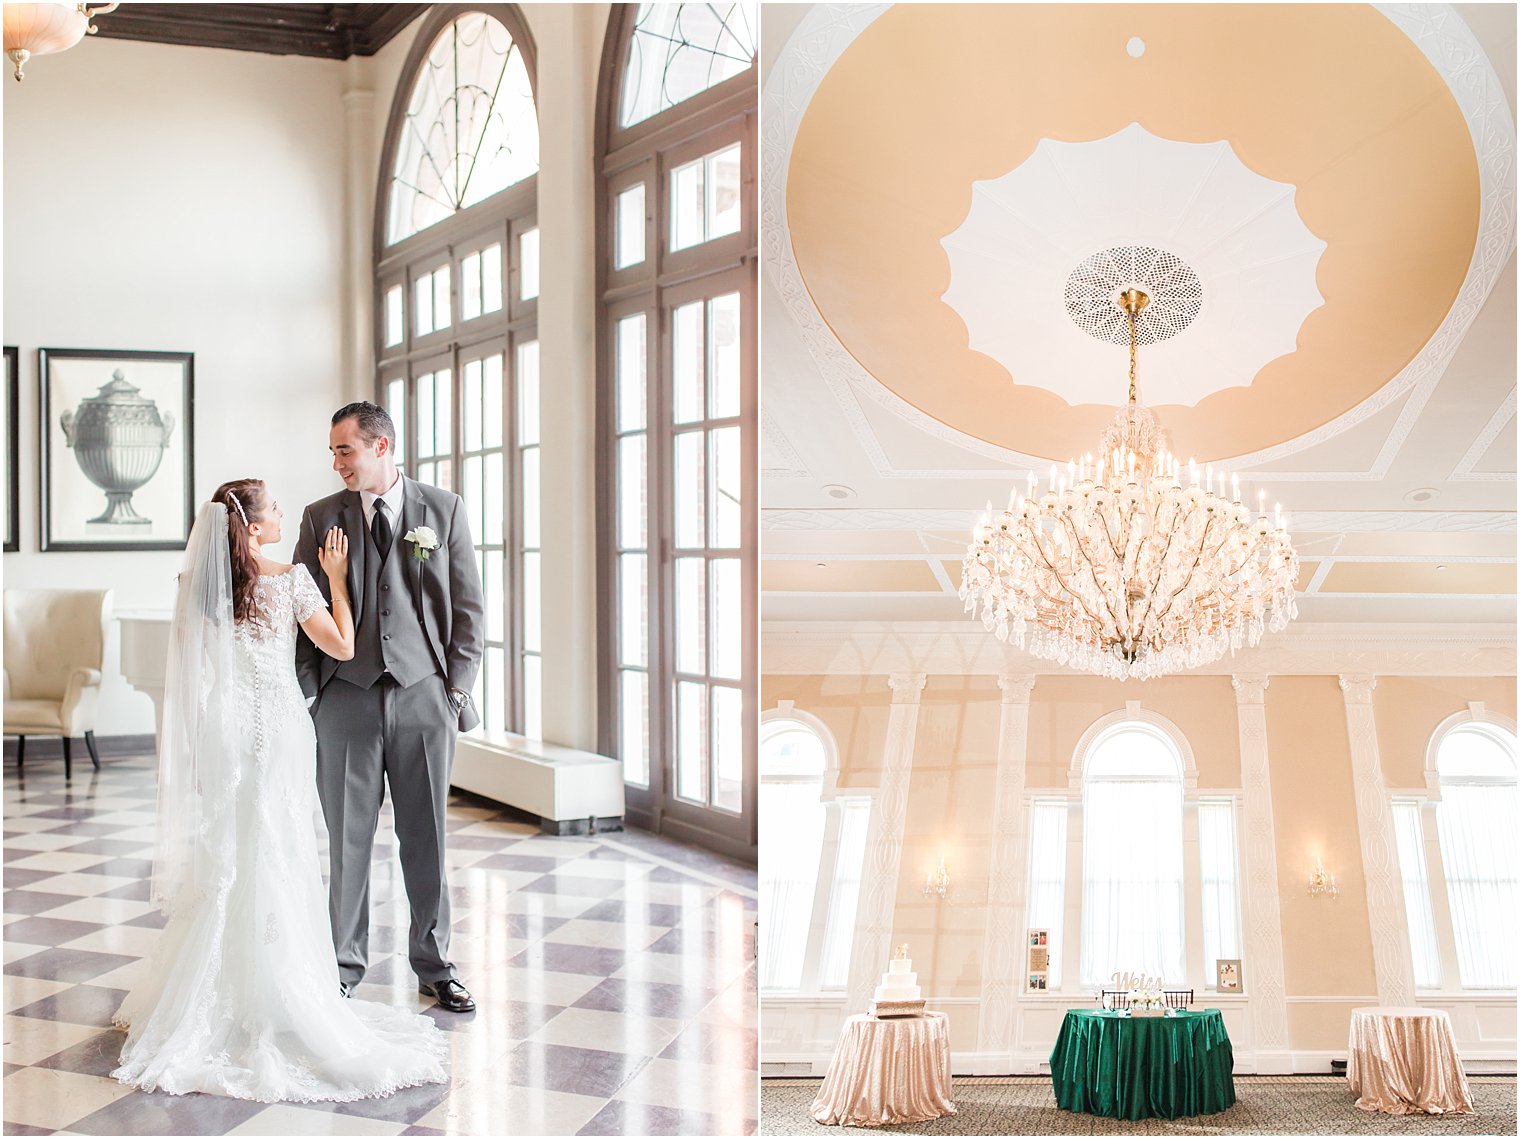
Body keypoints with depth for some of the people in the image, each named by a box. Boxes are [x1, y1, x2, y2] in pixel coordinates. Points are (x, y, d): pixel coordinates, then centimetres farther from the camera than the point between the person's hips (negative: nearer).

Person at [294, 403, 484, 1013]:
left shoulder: (444, 509, 4)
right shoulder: (321, 517, 7)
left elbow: (468, 604, 5)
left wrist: (457, 686, -1)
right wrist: (309, 689, -3)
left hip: (423, 693, -1)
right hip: (347, 696, 1)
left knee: (426, 836, 6)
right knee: (348, 837, 5)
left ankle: (434, 964, 18)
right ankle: (344, 966, 16)